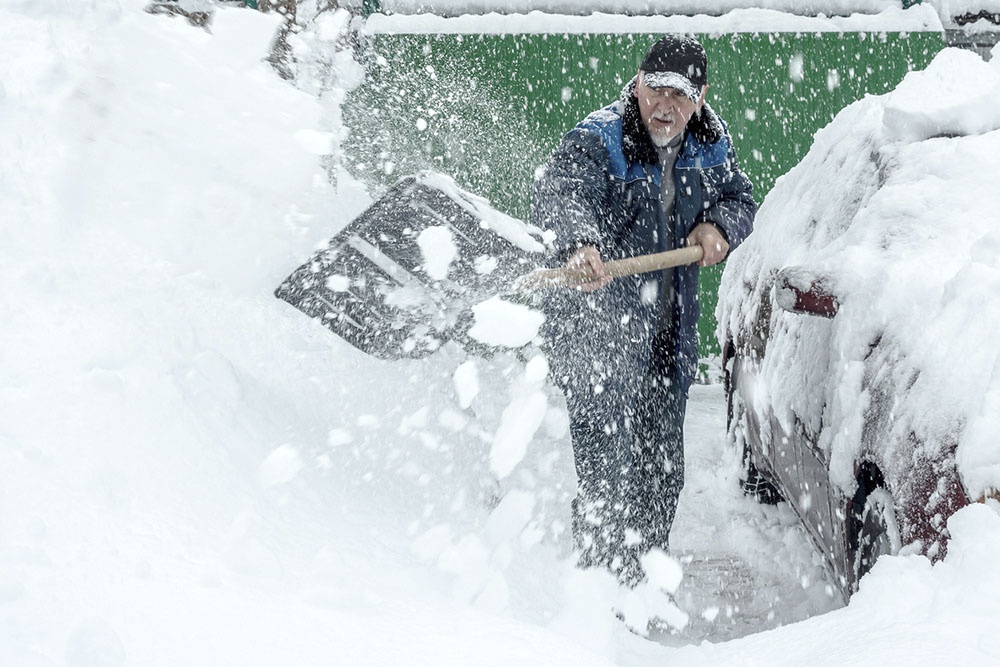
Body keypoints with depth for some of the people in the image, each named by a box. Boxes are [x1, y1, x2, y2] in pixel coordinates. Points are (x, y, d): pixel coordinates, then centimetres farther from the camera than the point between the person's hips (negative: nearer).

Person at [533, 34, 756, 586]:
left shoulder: (709, 147, 4)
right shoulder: (597, 141, -17)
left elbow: (740, 199, 17)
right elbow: (555, 193, -36)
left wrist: (719, 226, -8)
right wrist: (579, 242, -58)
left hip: (668, 336, 7)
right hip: (596, 329, -7)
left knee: (662, 472, 17)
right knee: (610, 473, -11)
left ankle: (643, 581, 35)